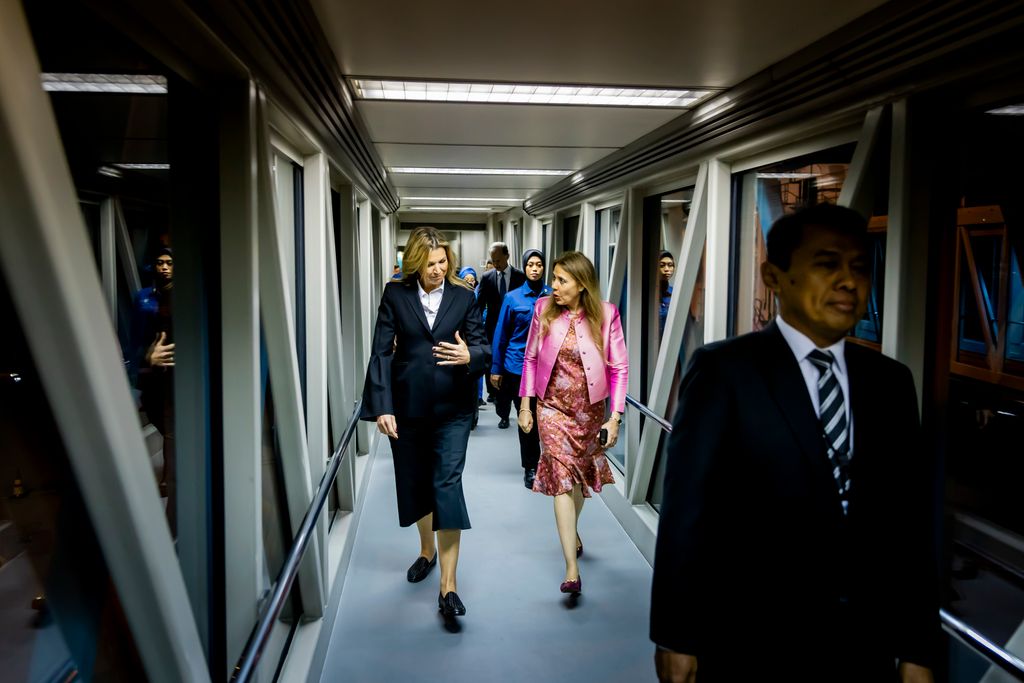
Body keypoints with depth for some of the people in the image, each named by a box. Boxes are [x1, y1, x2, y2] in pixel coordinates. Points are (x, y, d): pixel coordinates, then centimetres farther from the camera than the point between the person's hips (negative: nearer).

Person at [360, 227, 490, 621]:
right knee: (415, 483, 15)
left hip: (452, 408, -1)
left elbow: (484, 349, 0)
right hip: (407, 407, 2)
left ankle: (448, 585, -3)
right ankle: (427, 550, 43)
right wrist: (382, 406, -12)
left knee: (448, 485, -8)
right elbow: (381, 352, -4)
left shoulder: (463, 297, 1)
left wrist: (469, 356, -25)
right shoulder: (395, 294, 0)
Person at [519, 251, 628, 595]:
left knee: (581, 475, 18)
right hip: (552, 406, -1)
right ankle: (572, 570, -8)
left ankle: (573, 531, 49)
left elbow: (619, 367, -7)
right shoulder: (544, 309, -7)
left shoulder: (605, 314, -11)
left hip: (590, 408, 1)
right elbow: (530, 358, 3)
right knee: (562, 477, -9)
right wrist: (525, 406, 2)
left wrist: (614, 418, -10)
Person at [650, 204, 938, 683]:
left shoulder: (890, 382, 4)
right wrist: (677, 638, -10)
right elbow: (687, 508, -11)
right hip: (747, 644, -4)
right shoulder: (724, 370, -11)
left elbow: (908, 519, 6)